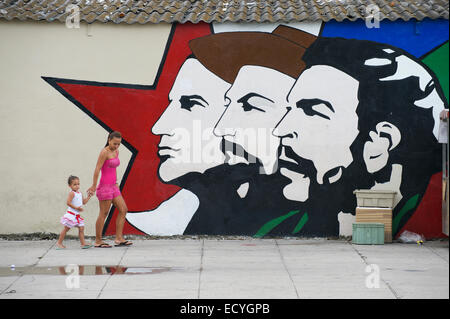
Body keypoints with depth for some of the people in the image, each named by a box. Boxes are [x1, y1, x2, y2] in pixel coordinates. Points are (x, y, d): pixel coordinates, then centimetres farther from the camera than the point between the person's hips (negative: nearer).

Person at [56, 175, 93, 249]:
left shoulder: (80, 193, 13)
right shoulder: (72, 193, -13)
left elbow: (83, 202, 20)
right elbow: (68, 203, -20)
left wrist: (88, 197, 8)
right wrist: (76, 207, -23)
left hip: (77, 215, 8)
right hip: (71, 214, -8)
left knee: (81, 228, 2)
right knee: (66, 228, -1)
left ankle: (83, 243, 3)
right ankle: (59, 243, 7)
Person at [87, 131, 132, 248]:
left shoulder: (116, 152, 12)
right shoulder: (104, 152, -14)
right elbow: (97, 169, -16)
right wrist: (93, 186, -16)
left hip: (113, 187, 9)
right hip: (105, 186, -9)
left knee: (123, 210, 3)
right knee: (103, 214, -3)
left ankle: (119, 238, 4)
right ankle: (98, 241, 5)